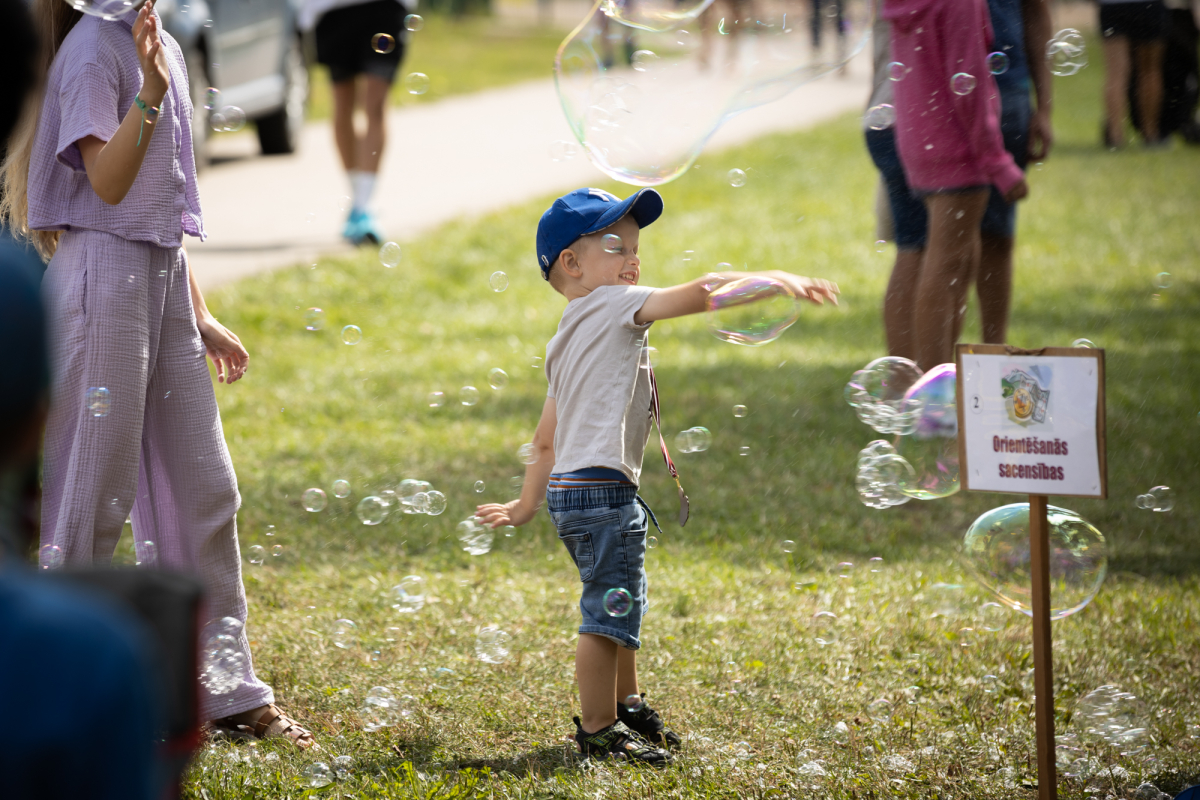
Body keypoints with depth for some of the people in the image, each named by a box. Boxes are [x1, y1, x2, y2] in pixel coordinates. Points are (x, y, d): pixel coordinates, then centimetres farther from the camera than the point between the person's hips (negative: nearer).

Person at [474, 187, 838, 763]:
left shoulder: (565, 341, 20)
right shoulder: (615, 306, -6)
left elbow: (547, 438, 23)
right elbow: (702, 293, -18)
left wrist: (527, 504, 28)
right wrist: (777, 280, -21)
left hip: (571, 488, 10)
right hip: (602, 490, -10)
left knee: (620, 604, 25)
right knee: (609, 611, -3)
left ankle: (627, 706, 39)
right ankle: (599, 732, 5)